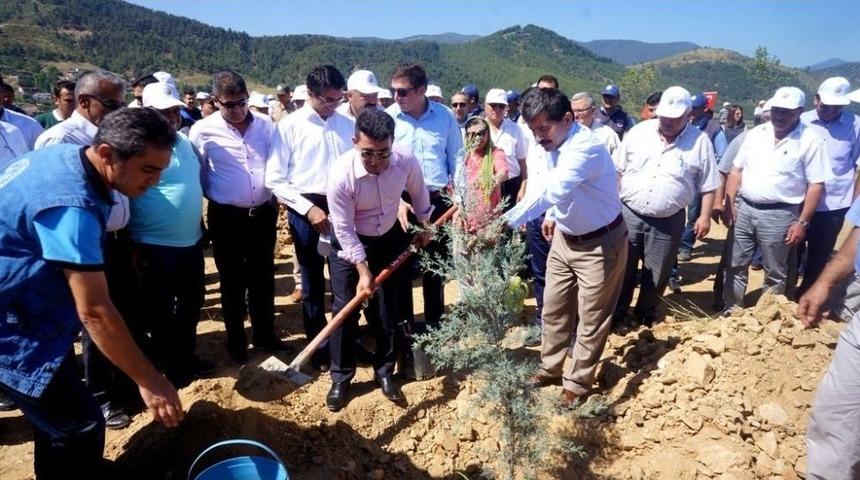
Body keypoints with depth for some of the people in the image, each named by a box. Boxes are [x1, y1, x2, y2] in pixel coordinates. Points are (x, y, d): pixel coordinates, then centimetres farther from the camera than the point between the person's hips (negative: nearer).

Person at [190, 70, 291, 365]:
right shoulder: (203, 131, -9)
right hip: (226, 217, -3)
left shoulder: (266, 125, 0)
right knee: (232, 282, 10)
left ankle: (264, 335, 30)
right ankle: (236, 341, 26)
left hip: (264, 213, 3)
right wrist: (216, 197, 3)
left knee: (263, 278, 14)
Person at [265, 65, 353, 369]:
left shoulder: (348, 124, 5)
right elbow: (274, 179, -6)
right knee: (313, 282, 11)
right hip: (307, 210, -2)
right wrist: (308, 208, -13)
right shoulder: (289, 126, -4)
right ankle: (319, 346, 28)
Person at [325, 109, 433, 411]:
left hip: (390, 239, 3)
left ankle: (384, 372, 27)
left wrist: (424, 225, 13)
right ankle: (341, 378, 18)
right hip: (349, 244, -2)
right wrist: (363, 270, -23)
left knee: (389, 310, 9)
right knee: (345, 312, 0)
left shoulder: (406, 162, -23)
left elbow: (418, 193, 1)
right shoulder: (341, 174, -31)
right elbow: (344, 229, -22)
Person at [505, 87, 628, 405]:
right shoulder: (551, 145, -6)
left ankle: (576, 383, 23)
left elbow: (552, 189, -47)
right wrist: (553, 215, 9)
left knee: (591, 320, 7)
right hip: (564, 239, 8)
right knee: (553, 309, 17)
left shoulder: (587, 148, -32)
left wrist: (508, 221, -55)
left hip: (600, 243, -8)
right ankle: (550, 368, 35)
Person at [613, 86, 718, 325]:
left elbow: (708, 185, 2)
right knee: (623, 268, 9)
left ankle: (646, 314, 31)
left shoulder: (699, 142, -4)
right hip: (629, 213, 1)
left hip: (668, 222, -1)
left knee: (657, 274, 11)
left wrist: (705, 216, -1)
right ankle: (615, 313, 24)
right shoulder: (638, 131, 0)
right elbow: (618, 170, 6)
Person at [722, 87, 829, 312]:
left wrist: (802, 221, -11)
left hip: (779, 215, -4)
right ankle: (731, 311, 25)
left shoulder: (810, 140, -7)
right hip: (744, 209, 4)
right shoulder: (755, 133, 6)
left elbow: (816, 185, -7)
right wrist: (729, 203, 1)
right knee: (735, 266, 11)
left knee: (775, 274, 9)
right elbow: (737, 170, 10)